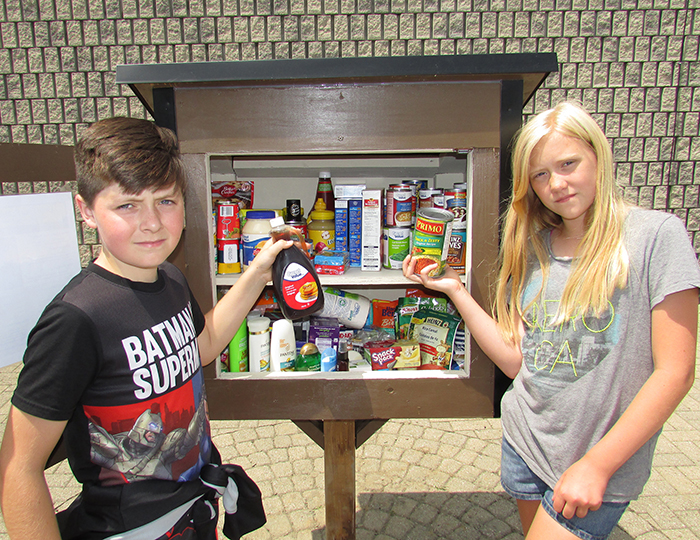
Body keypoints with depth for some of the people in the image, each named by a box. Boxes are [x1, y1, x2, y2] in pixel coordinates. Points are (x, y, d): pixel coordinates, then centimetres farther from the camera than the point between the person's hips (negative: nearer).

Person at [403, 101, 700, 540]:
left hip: (602, 463, -4)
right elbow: (516, 360, 0)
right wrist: (456, 291, -6)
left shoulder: (657, 235, -12)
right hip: (523, 439, 5)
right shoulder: (531, 249, 2)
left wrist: (598, 465, -15)